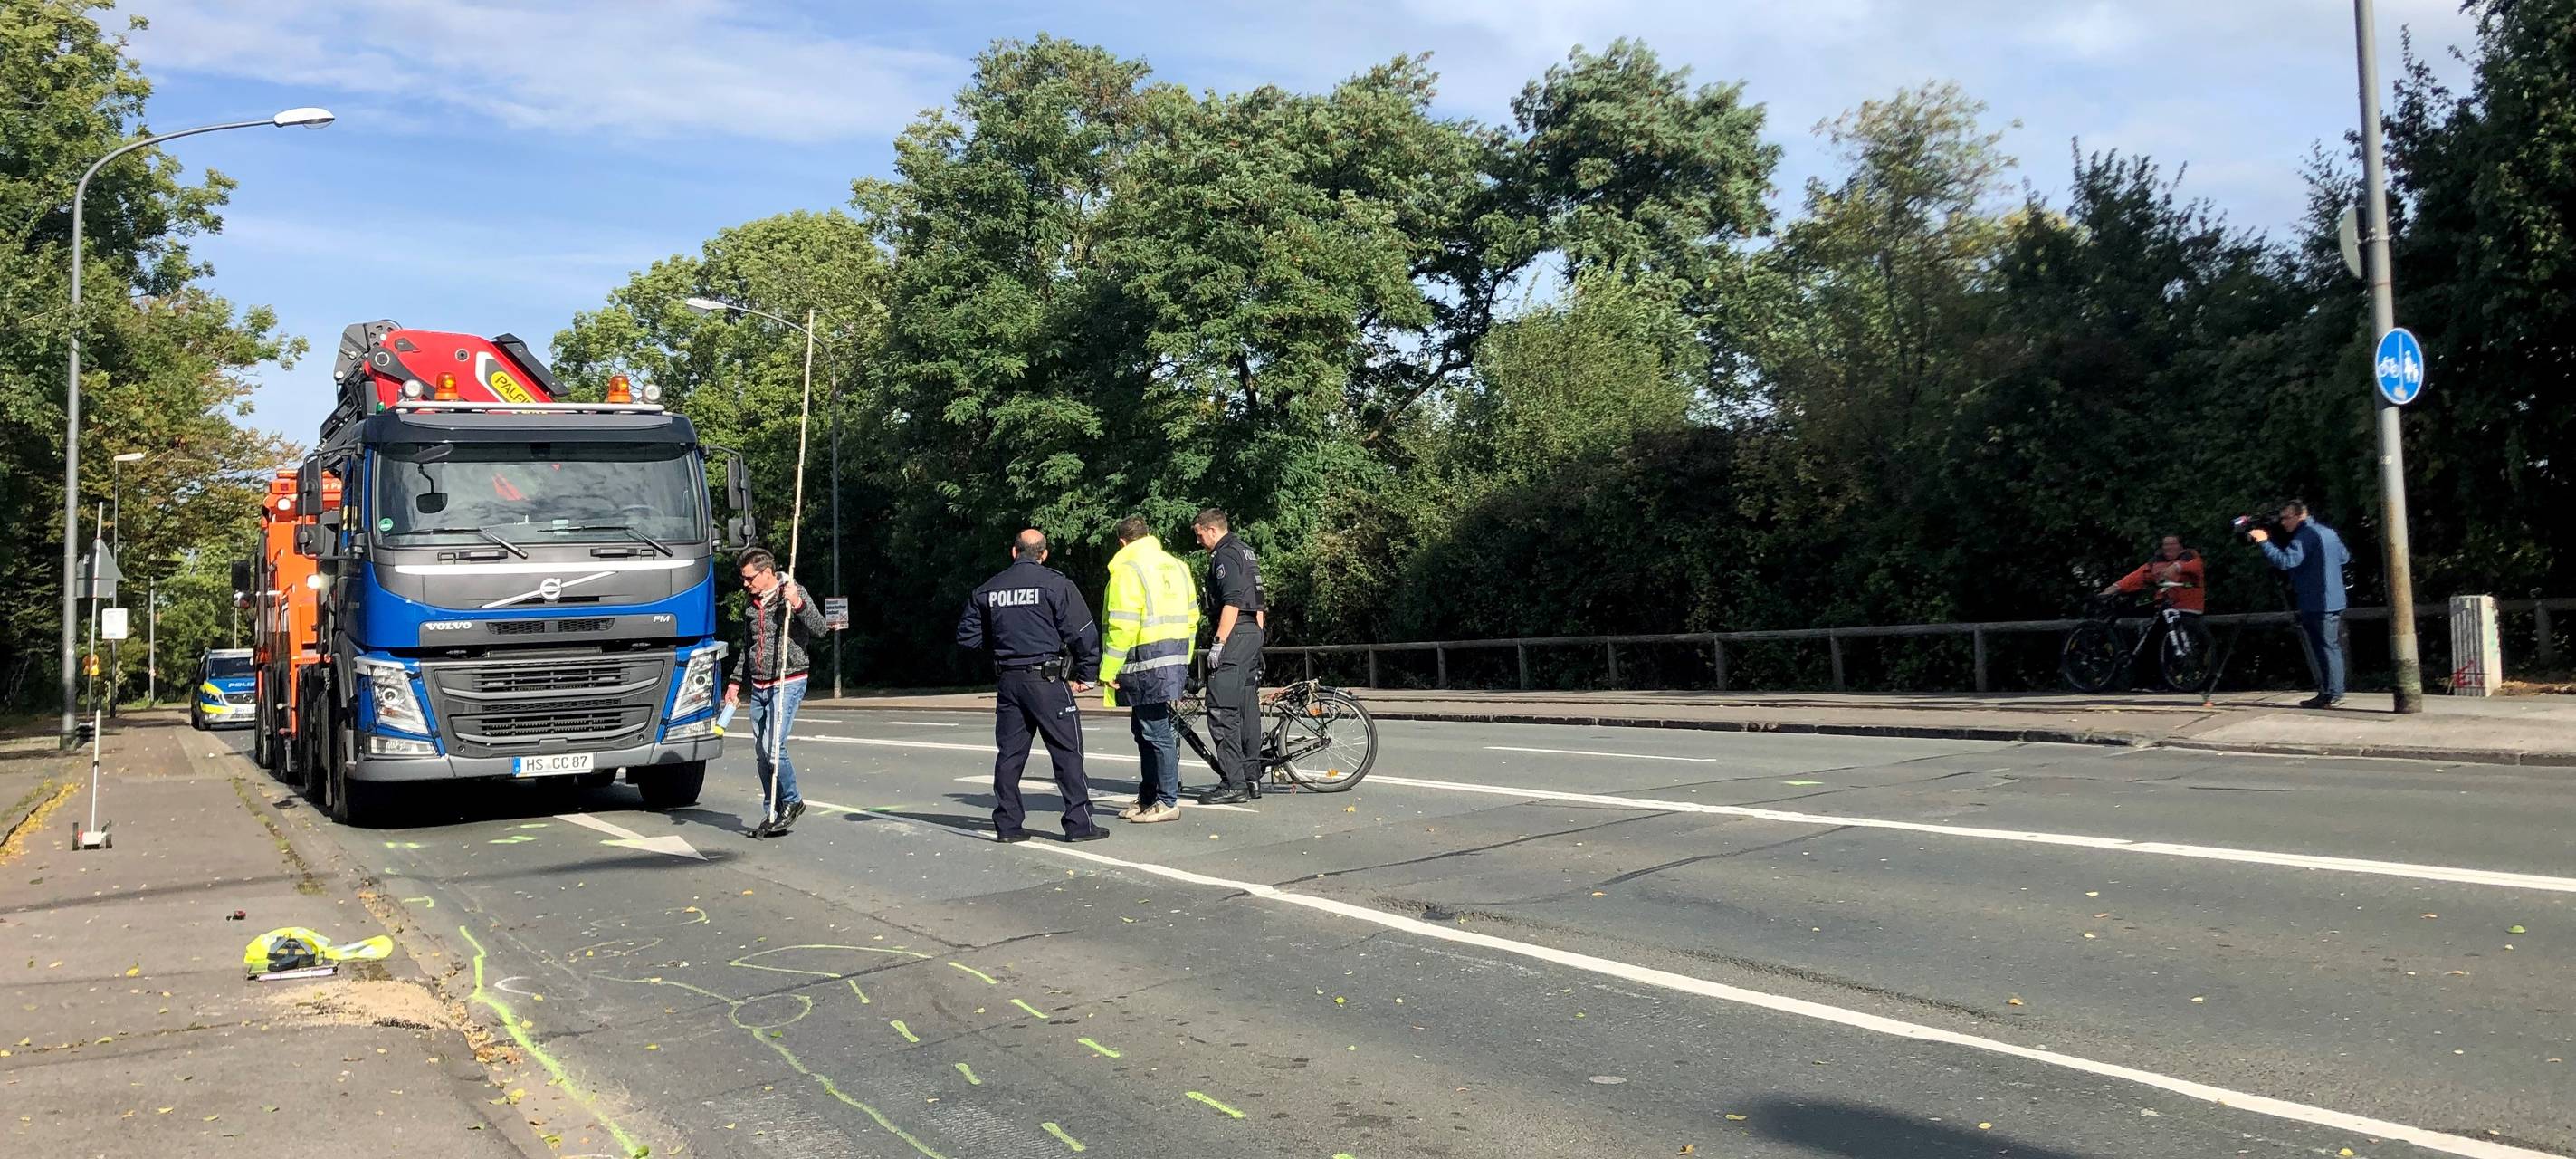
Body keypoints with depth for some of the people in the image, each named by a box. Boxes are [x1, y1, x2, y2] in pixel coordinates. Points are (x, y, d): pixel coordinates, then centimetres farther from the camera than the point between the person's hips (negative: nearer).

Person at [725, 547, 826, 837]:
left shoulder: (793, 593, -6)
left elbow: (819, 629, -17)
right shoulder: (753, 605, 14)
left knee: (773, 749, -16)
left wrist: (798, 604, -30)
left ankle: (792, 802, 4)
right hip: (759, 687, 7)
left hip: (788, 683, -7)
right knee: (761, 755, 7)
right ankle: (773, 814, 16)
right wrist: (735, 682, 22)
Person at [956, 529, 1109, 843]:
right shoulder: (1055, 584, -5)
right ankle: (1079, 823, -1)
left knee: (1009, 752, 10)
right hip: (1046, 679, -5)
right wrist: (1087, 674, 2)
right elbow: (1083, 632, -9)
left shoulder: (988, 590, 9)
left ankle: (1008, 825, 11)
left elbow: (967, 635, 13)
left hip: (1007, 680, 5)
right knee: (1067, 750, 0)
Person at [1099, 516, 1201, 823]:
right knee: (1145, 728, 18)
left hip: (1145, 662, -9)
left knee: (1156, 732, -4)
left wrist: (1108, 671, -12)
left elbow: (1122, 626, -16)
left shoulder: (1127, 569, -10)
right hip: (1174, 658, 9)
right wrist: (1182, 659, 24)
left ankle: (1168, 801, 0)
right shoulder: (1176, 566, 16)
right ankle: (1148, 797, 26)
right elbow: (1191, 617, 18)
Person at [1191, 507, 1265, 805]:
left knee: (1222, 711, -10)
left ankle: (1233, 784, -13)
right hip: (1253, 634, 10)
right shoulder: (1246, 552, 20)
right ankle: (1251, 779, 16)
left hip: (1235, 635, -10)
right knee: (1248, 708, 12)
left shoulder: (1225, 555, -10)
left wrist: (1219, 642, -21)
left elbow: (1231, 603, -20)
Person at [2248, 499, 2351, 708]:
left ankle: (2330, 695, -7)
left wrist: (2264, 542, -20)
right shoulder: (2328, 531, 17)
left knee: (2325, 647, -8)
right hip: (2334, 600, 10)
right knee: (2332, 646, 13)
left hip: (2318, 603, -10)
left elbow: (2286, 561, -25)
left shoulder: (2305, 535, -14)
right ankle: (2333, 692, 18)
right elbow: (2345, 557, 27)